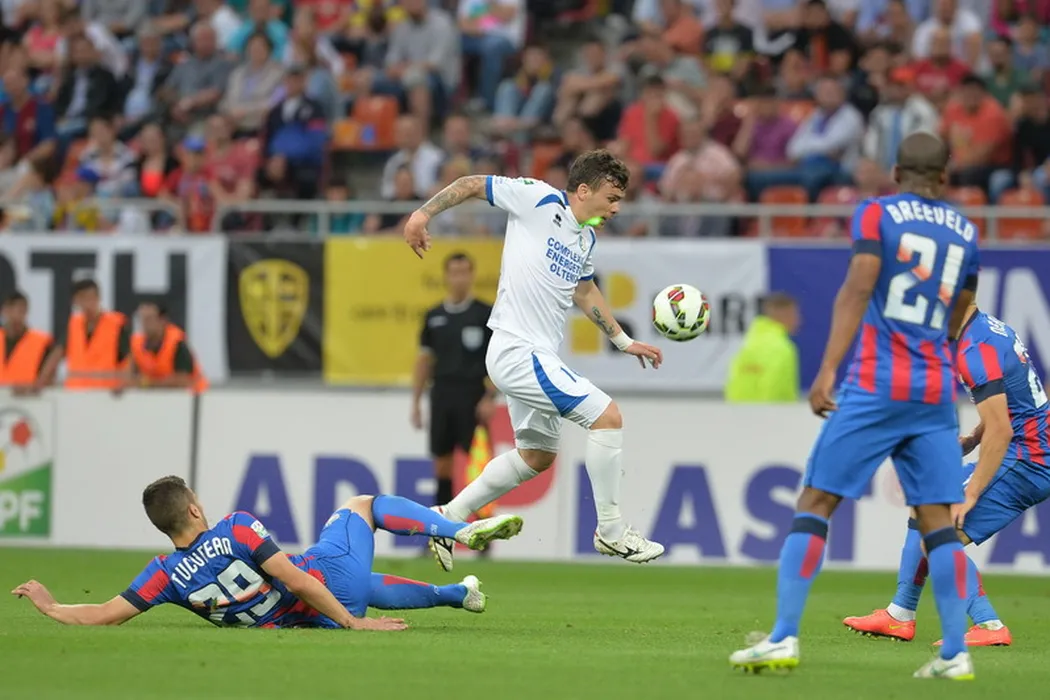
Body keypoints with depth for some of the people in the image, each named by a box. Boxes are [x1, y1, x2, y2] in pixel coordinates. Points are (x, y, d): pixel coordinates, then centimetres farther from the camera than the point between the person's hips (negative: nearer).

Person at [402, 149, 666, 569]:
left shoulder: (587, 239, 13)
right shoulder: (540, 200, -10)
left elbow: (585, 291, 31)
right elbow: (473, 184, -3)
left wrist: (624, 341, 31)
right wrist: (423, 213, -13)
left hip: (535, 357, 10)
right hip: (517, 350, -10)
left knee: (537, 456, 20)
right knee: (607, 416, -14)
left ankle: (449, 518, 29)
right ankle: (611, 532, -6)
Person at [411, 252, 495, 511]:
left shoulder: (485, 314, -1)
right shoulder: (434, 317, 10)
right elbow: (425, 359, 14)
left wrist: (489, 397, -13)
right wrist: (416, 401, 9)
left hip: (472, 395, -4)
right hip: (442, 394, 4)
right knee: (442, 461, 5)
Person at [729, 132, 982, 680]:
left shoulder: (875, 214, 1)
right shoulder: (965, 232, 14)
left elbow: (858, 289, -12)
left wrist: (828, 369, -17)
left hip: (876, 386, -4)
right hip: (936, 390, 4)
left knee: (816, 502, 0)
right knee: (936, 518, 6)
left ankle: (784, 639, -6)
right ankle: (955, 652, 2)